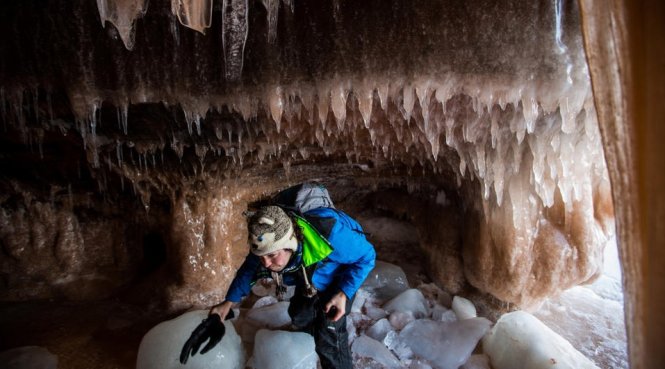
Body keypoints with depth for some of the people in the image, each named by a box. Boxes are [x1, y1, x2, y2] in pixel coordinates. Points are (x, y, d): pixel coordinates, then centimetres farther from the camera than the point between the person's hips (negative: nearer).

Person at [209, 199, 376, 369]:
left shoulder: (329, 234, -48)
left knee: (329, 335, -15)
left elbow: (366, 256, -29)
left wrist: (343, 293, -34)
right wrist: (229, 301, -4)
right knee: (300, 317, 23)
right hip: (309, 280, 6)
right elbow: (249, 270, -4)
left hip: (339, 279, -5)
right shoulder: (267, 244, -30)